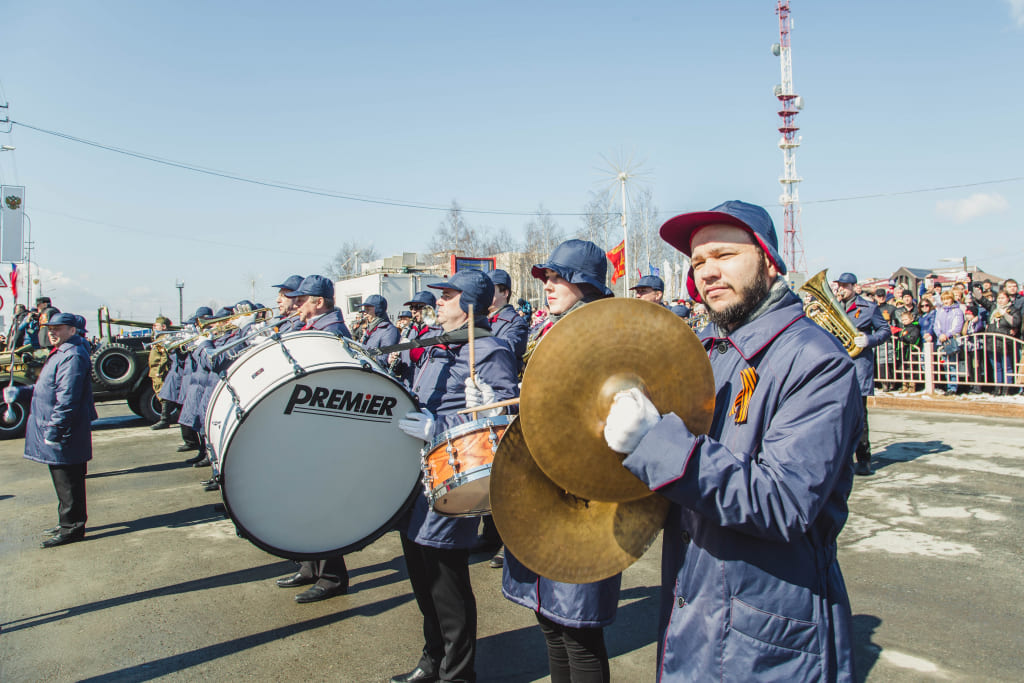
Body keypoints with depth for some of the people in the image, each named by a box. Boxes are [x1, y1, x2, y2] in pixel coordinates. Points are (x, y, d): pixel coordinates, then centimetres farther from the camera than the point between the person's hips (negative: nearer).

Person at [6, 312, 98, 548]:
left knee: (68, 482, -2)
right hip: (55, 431, 11)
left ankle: (71, 528, 6)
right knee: (63, 480, 19)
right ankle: (68, 522, 30)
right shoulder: (60, 354, 16)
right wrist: (20, 392, 18)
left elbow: (67, 398, -24)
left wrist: (54, 428, -24)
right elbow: (49, 389, 26)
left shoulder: (72, 356, -19)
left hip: (63, 434, -11)